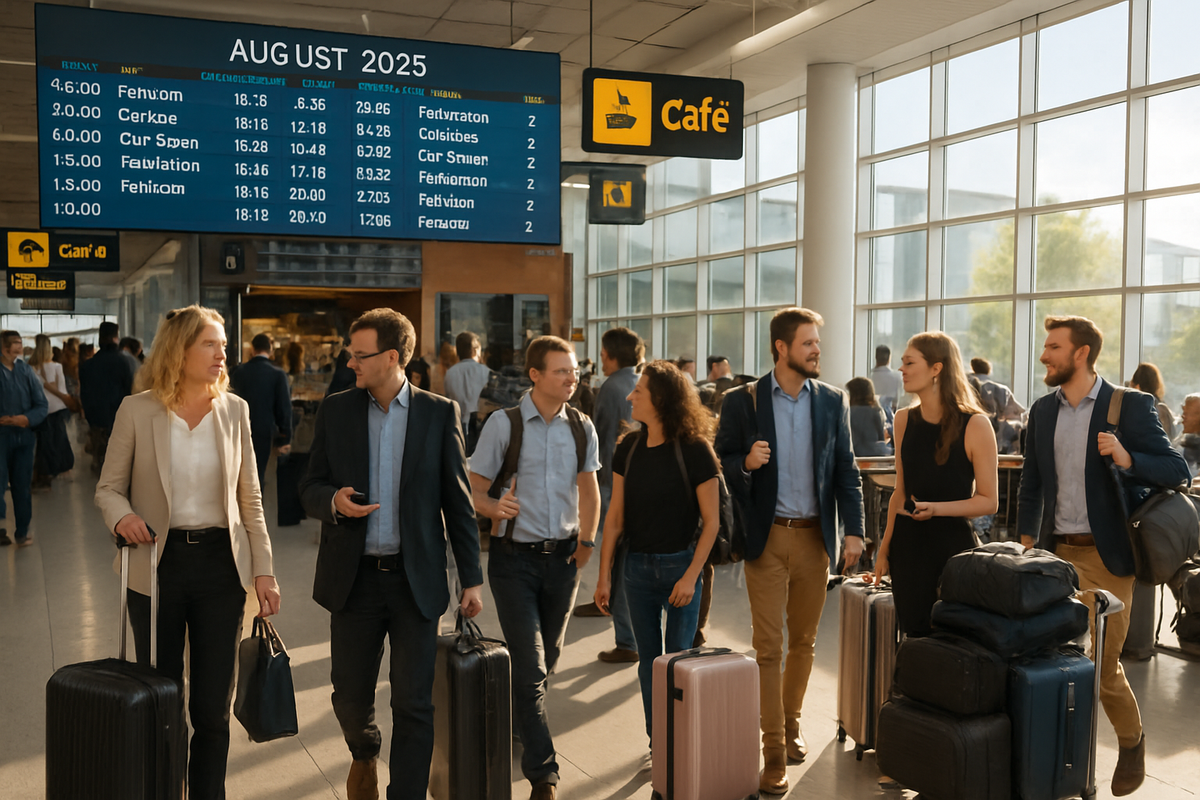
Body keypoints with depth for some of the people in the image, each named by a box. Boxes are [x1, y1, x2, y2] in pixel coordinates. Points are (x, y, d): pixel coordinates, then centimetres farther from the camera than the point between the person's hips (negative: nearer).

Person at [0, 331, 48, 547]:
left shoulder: (25, 371, 7)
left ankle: (22, 532, 18)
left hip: (23, 436, 3)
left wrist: (27, 419, -12)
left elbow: (41, 405, 6)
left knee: (23, 485, 8)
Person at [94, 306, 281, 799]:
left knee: (213, 709, 8)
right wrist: (121, 515, -19)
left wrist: (263, 570, 1)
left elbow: (250, 499, 6)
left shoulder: (234, 410, 3)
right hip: (157, 563, -1)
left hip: (221, 564, 1)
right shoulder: (137, 410, -3)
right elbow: (108, 487, 4)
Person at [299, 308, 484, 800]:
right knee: (349, 694, 12)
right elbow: (309, 488, 8)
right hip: (353, 577, 2)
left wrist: (472, 577, -1)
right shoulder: (335, 410, 4)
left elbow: (458, 500, 1)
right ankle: (364, 754, 44)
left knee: (414, 704, 0)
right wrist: (333, 501, -16)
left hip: (416, 580, -2)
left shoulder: (439, 413, -1)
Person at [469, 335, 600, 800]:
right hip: (515, 557, -4)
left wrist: (586, 540, 10)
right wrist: (495, 507, -27)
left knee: (547, 662, 17)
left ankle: (517, 723, 43)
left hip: (562, 556, 4)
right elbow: (475, 490, -6)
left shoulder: (581, 427, 3)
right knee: (529, 667, -5)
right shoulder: (503, 424, -9)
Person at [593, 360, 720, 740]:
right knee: (648, 660, 12)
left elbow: (711, 521, -10)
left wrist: (691, 576, -15)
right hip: (637, 566, 4)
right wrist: (604, 576, 4)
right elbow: (616, 516, 5)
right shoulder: (629, 448, 1)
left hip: (680, 566, -4)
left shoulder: (694, 450, -12)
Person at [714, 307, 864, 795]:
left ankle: (790, 723, 33)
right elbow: (720, 462, 2)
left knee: (803, 641, 14)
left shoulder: (832, 401, 5)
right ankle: (774, 751, 7)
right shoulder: (743, 402, -3)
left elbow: (846, 471, 6)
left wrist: (853, 530, -2)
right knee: (769, 646, -1)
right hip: (768, 537, -3)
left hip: (815, 537, 3)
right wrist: (746, 463, -20)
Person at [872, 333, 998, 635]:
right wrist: (884, 549, 12)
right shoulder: (904, 420, 6)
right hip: (908, 543, 4)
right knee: (914, 635, 7)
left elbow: (988, 501, -7)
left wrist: (935, 508, -20)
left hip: (953, 545, -4)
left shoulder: (975, 424, -9)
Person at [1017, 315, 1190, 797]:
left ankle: (1131, 742, 26)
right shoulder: (1043, 410, 10)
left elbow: (1177, 472, -6)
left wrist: (1127, 459, -24)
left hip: (1105, 555, -4)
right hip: (1057, 552, 4)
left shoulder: (1130, 406, -5)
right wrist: (1027, 541, 9)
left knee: (1101, 663, 1)